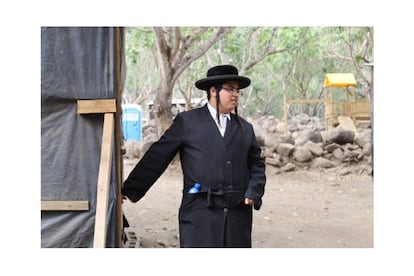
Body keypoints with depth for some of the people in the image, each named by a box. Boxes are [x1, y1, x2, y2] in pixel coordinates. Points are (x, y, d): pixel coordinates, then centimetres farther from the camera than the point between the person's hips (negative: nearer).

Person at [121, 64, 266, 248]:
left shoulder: (245, 128, 15)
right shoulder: (187, 122, 3)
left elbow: (257, 164, 20)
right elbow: (157, 157, 3)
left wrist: (253, 192, 1)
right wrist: (131, 190, 3)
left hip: (238, 214, 4)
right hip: (200, 214, -4)